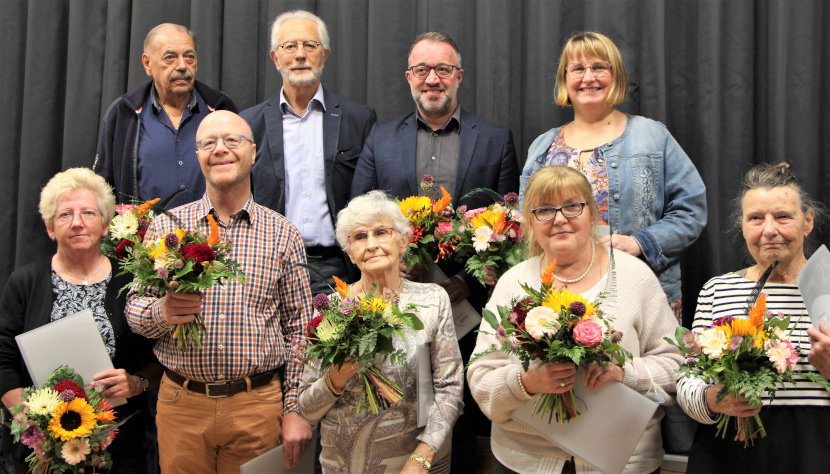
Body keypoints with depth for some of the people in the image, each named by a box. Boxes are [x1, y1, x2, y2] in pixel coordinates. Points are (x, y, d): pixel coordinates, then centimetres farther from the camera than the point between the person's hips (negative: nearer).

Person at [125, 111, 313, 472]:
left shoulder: (283, 234, 4)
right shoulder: (165, 226, 5)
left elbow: (299, 329, 4)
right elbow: (134, 308, 5)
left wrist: (295, 409, -1)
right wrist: (162, 312, -18)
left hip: (258, 407, 0)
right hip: (180, 403, 1)